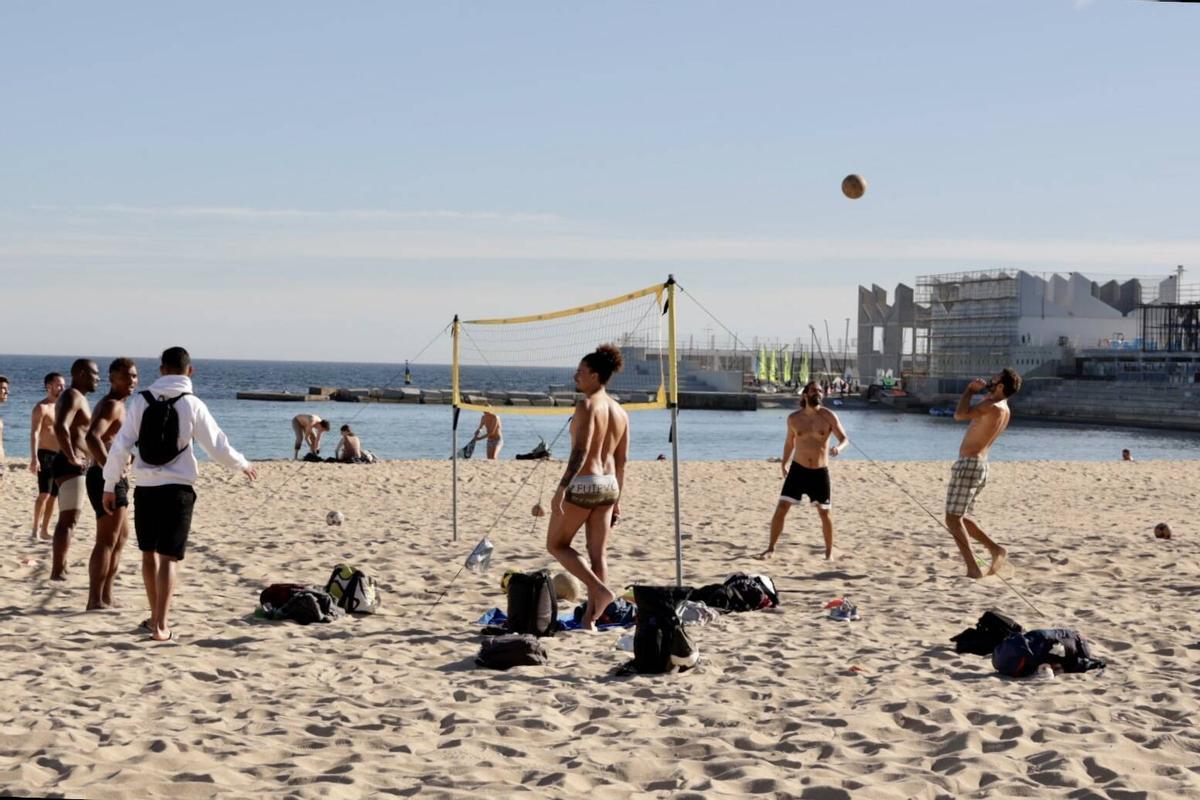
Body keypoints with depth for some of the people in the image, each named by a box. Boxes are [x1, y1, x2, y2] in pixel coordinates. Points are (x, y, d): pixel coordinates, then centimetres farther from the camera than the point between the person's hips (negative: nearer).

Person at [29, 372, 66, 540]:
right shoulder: (41, 408, -8)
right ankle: (34, 529, -15)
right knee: (44, 494, -16)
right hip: (45, 455, -7)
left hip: (59, 457, 7)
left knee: (53, 495, 7)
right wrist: (34, 457, -28)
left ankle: (45, 530, 13)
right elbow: (34, 433, -17)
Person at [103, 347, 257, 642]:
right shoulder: (192, 404, -6)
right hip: (177, 488, -3)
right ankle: (160, 625, -6)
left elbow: (120, 446, 1)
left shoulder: (142, 401, 1)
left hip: (145, 487, 3)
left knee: (148, 552, 18)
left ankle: (156, 615, 30)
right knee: (168, 557, 0)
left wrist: (110, 485, 9)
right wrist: (242, 464, 16)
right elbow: (217, 446, -2)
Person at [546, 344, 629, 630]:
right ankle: (590, 619, 7)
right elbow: (622, 460, 14)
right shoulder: (620, 411, 11)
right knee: (598, 555, 8)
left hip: (583, 484, -8)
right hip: (608, 485, 8)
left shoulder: (587, 405, -13)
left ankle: (600, 590, -6)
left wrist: (561, 489, -24)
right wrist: (617, 498, 20)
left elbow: (580, 451, -22)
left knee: (556, 544, 8)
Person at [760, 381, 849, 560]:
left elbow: (844, 438, -9)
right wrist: (785, 463, 17)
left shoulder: (829, 416, -6)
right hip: (798, 470, 1)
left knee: (824, 513, 7)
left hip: (820, 472, -1)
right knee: (781, 508, -5)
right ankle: (771, 548, 7)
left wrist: (838, 448, -31)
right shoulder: (794, 418, 1)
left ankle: (829, 551, 23)